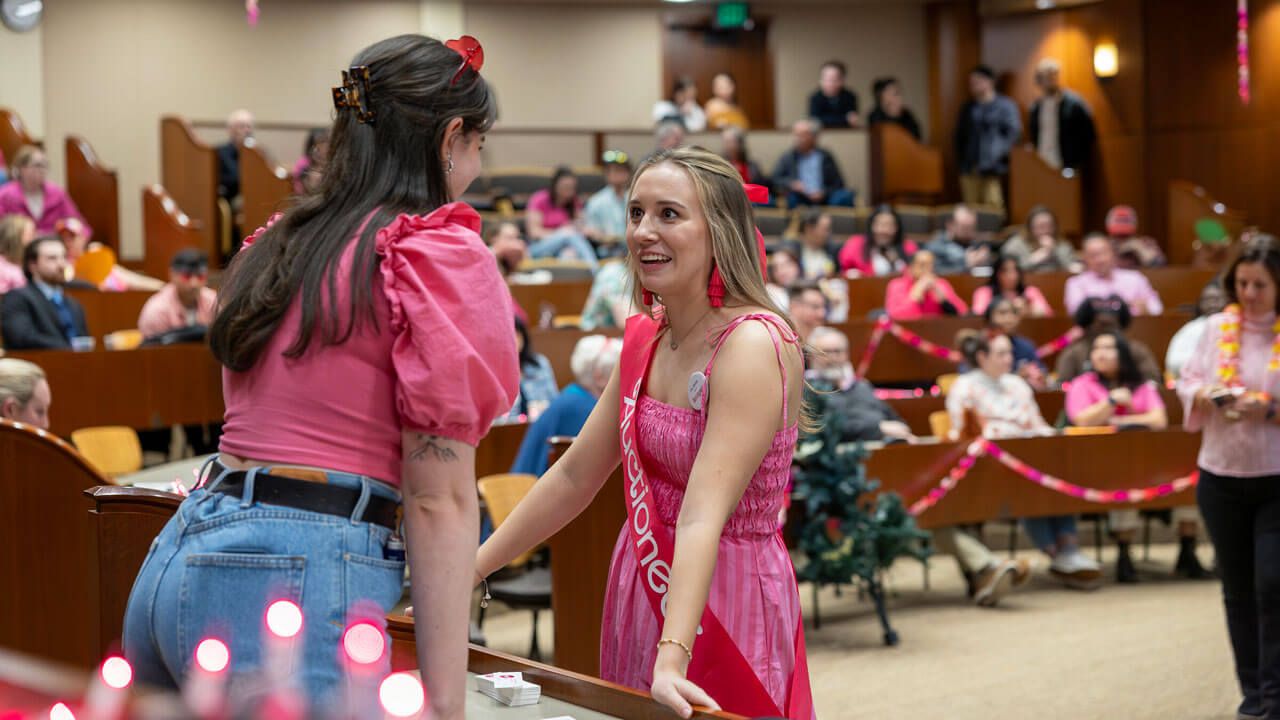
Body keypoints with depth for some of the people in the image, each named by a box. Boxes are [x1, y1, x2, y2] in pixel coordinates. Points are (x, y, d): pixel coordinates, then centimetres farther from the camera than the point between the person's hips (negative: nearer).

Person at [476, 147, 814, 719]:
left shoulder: (754, 345, -19)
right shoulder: (644, 340, 5)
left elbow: (703, 515, -30)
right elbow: (574, 475, 13)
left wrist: (672, 658, -38)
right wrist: (468, 573, 11)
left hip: (727, 603, -7)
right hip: (639, 596, 7)